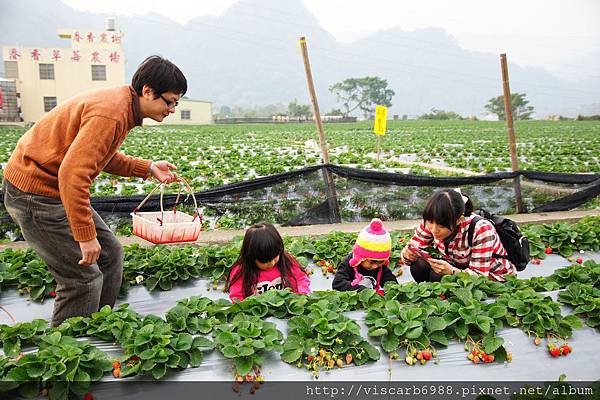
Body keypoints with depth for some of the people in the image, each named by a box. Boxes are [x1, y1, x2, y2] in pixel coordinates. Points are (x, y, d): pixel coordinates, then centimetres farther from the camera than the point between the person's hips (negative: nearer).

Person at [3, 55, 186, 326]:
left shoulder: (121, 104, 8)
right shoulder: (111, 113, -25)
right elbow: (72, 174, -31)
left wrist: (149, 168, 7)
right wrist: (86, 235, -25)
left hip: (57, 188, 10)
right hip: (34, 191, -10)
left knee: (110, 254, 13)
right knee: (83, 278, -8)